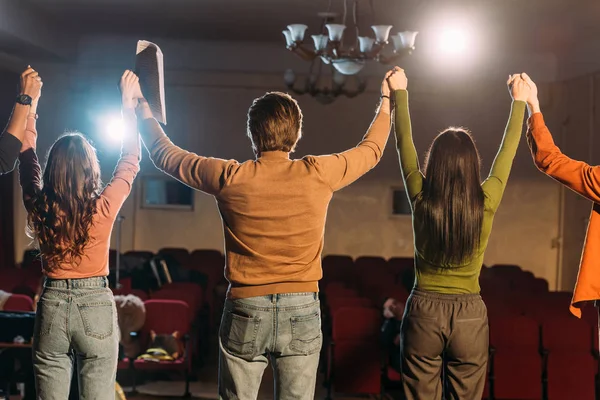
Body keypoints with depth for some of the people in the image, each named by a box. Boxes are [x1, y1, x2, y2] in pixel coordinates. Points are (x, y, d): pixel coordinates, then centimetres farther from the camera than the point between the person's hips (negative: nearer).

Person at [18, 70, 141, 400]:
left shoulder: (39, 207, -7)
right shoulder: (103, 208, -13)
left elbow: (26, 155, 11)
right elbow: (130, 162, 3)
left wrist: (30, 104, 22)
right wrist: (129, 104, 12)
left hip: (52, 305, 2)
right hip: (96, 306, -2)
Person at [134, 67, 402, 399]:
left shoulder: (231, 179, -7)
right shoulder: (318, 174, -6)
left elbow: (165, 155, 8)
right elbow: (371, 150, 13)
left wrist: (143, 110, 25)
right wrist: (387, 101, 29)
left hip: (246, 310, 0)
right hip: (302, 309, 1)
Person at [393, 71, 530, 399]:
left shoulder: (421, 199, -9)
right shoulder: (486, 203, -9)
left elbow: (404, 144, 4)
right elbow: (507, 151, 6)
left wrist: (399, 95, 17)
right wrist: (519, 102, 19)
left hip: (424, 311, 0)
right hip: (469, 314, 0)